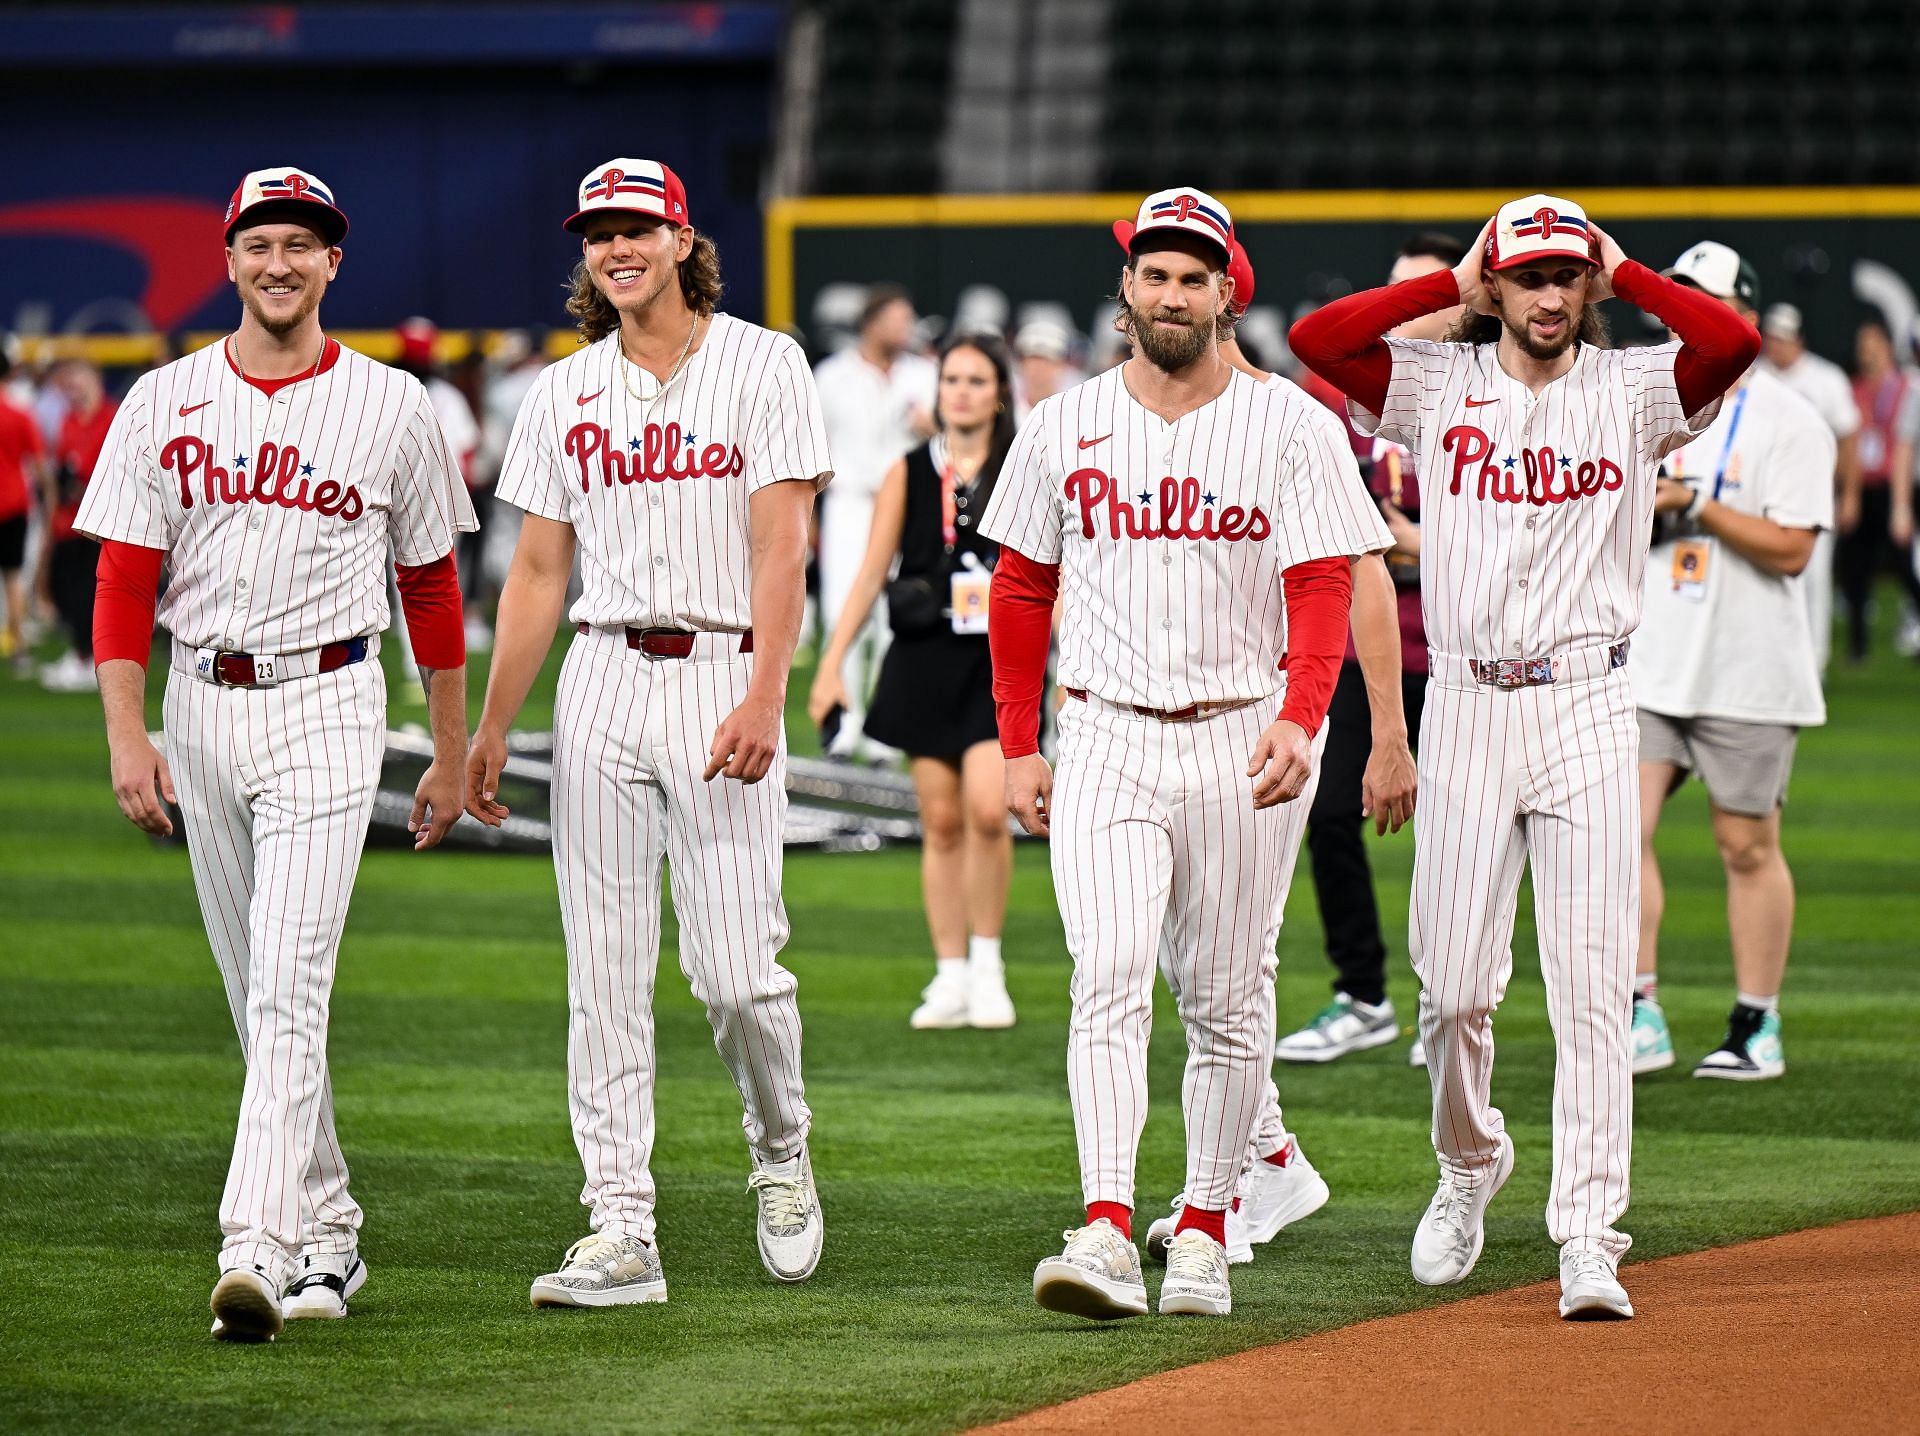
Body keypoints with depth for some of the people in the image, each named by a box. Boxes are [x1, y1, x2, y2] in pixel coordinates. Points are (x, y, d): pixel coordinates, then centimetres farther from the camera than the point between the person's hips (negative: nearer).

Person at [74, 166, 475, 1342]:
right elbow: (125, 582, 2)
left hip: (326, 711, -4)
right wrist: (128, 738, -9)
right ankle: (327, 1236, 22)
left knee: (290, 987, -16)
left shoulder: (392, 407, 1)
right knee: (259, 993, 10)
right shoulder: (164, 404, 4)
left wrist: (454, 757, 9)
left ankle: (257, 1251, -24)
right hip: (202, 708, 4)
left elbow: (432, 586, 8)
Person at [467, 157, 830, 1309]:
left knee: (737, 966, -9)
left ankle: (782, 1156, 19)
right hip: (601, 684, 4)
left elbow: (781, 547, -8)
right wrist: (491, 726, 10)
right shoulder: (564, 393, 12)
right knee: (606, 973, 0)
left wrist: (764, 698, -18)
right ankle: (622, 1232, 0)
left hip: (722, 677, -4)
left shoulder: (763, 367, 0)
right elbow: (538, 572, 15)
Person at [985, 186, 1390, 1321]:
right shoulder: (1065, 427, 7)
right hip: (1106, 741, 1)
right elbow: (1022, 592, 13)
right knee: (1109, 979, -15)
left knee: (1228, 999, 6)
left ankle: (1204, 1232, 17)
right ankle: (1108, 1230, -24)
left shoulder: (1293, 426, -1)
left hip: (1243, 745, 0)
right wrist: (1019, 748, 8)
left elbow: (1323, 589, -8)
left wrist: (1300, 720, -24)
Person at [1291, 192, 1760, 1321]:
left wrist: (1624, 274, -2)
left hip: (1587, 709, -1)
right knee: (1455, 984, 3)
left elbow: (1734, 343, -15)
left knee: (1593, 985, -7)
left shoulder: (1633, 390, 3)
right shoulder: (1438, 383, 7)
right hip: (1465, 709, 1)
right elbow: (1315, 338, -6)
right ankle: (1469, 1163, 31)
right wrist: (1452, 286, 1)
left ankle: (1590, 1239, -7)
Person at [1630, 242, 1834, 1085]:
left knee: (1747, 846, 2)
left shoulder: (1789, 423, -5)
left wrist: (1697, 506, -17)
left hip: (1748, 675, -5)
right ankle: (1641, 1017, -4)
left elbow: (1791, 549, -13)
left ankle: (1757, 1028, 10)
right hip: (1649, 667, 5)